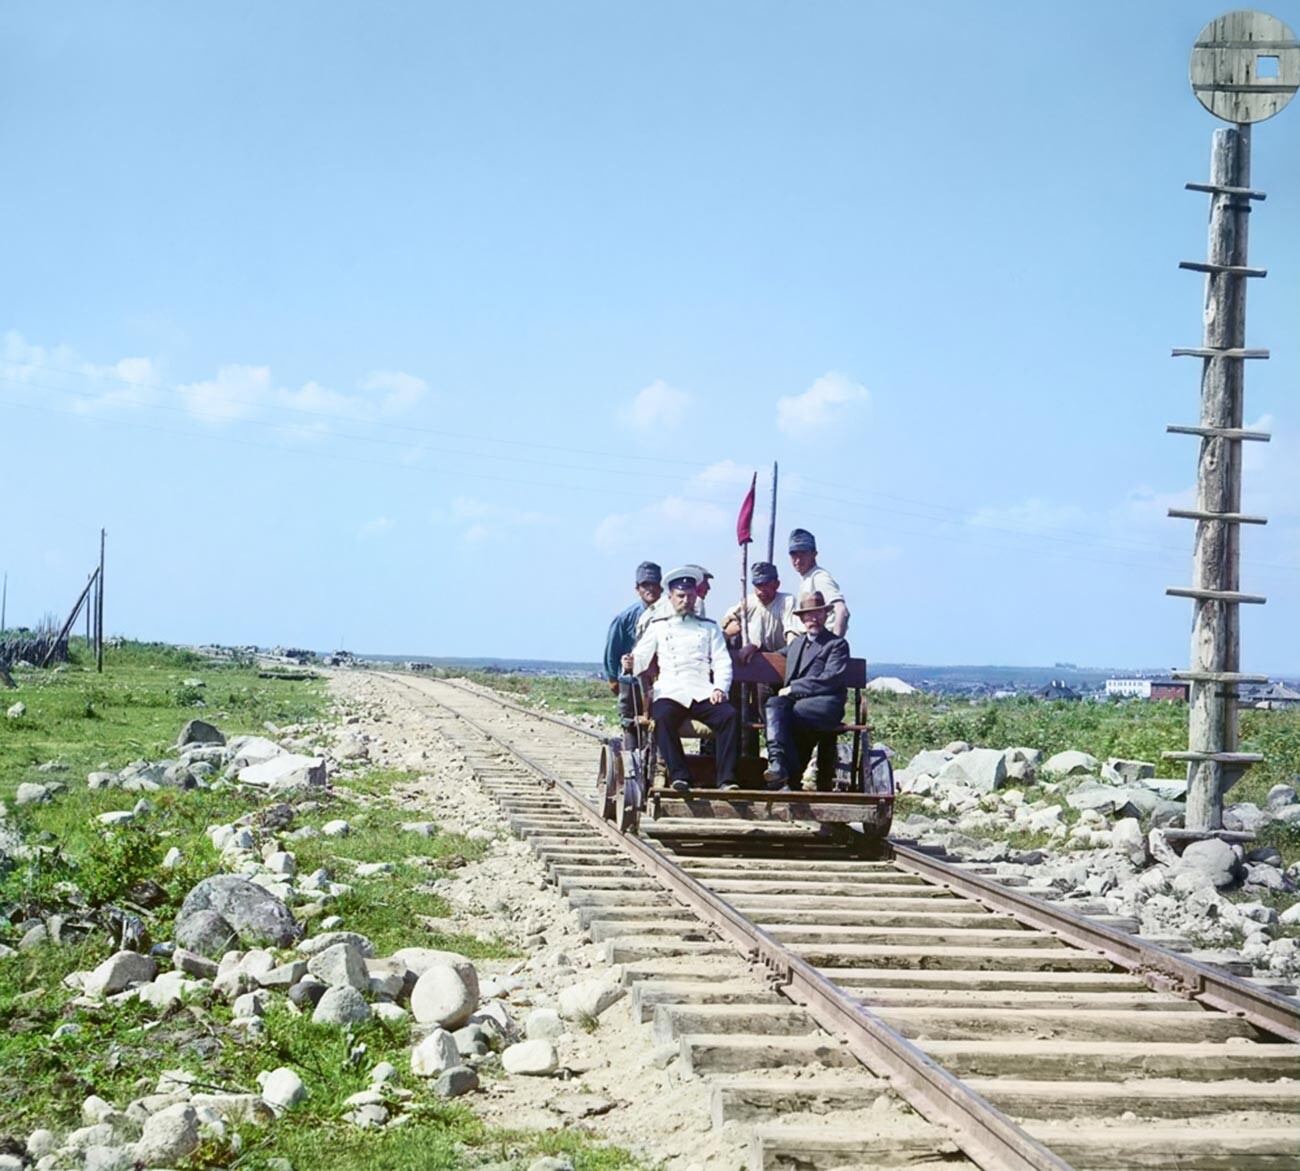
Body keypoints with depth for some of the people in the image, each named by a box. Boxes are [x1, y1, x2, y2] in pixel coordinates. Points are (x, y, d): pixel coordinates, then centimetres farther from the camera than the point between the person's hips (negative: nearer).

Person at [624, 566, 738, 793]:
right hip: (670, 692, -1)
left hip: (703, 692, 1)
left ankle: (726, 778, -31)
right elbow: (641, 658, 14)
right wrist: (630, 664, -11)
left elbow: (722, 662, 13)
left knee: (729, 715, -29)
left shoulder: (709, 627, 23)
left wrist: (720, 689, -6)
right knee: (662, 718, -35)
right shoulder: (658, 627, 22)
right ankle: (679, 776, -37)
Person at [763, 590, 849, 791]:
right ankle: (778, 761, -46)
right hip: (796, 703, 5)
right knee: (774, 703, -30)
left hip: (825, 705, -5)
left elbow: (831, 680, -8)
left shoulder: (837, 644, 7)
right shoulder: (796, 643, 28)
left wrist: (793, 689, -10)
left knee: (778, 713, -31)